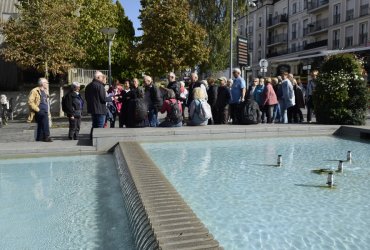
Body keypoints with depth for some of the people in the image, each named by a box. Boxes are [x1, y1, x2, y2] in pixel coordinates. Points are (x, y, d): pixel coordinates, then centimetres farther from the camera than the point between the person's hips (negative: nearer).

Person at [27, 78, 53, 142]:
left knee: (41, 125, 11)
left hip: (45, 112, 9)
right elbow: (30, 102, -15)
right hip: (40, 112, -9)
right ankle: (46, 137, -12)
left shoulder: (45, 92, 20)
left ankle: (39, 138, 16)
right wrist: (37, 109, -17)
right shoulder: (35, 91, -8)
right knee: (45, 124, -15)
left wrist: (48, 112, 18)